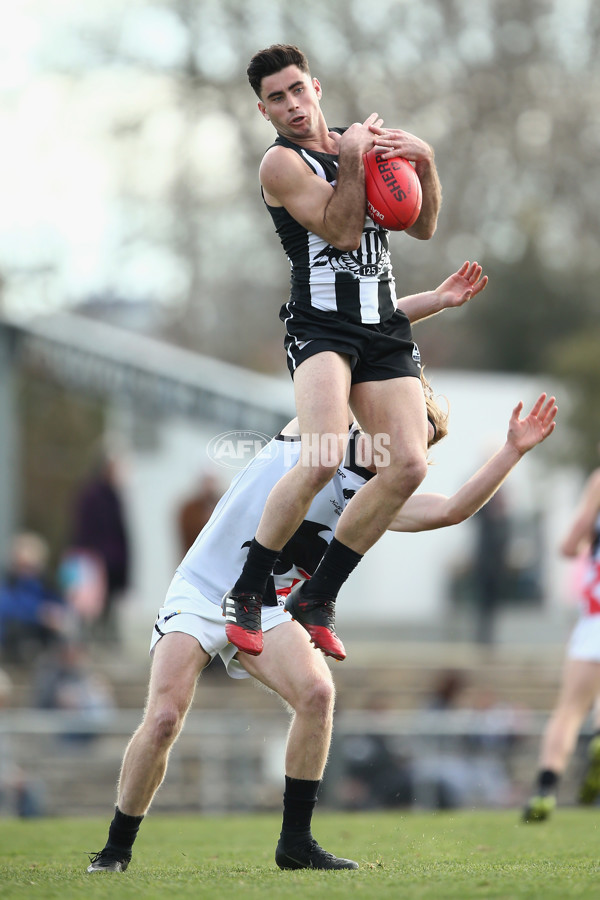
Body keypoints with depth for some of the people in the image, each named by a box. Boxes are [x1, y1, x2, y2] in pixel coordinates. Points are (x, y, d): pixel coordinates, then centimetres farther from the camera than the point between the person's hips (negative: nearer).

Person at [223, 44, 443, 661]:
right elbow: (342, 231, -14)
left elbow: (422, 227, 15)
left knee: (409, 464, -10)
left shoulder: (363, 139, 17)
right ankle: (245, 595, -14)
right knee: (324, 457, -28)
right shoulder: (282, 163, -3)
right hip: (321, 324, -6)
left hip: (383, 327, 6)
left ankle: (317, 598, 2)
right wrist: (352, 161, -15)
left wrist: (425, 163, 0)